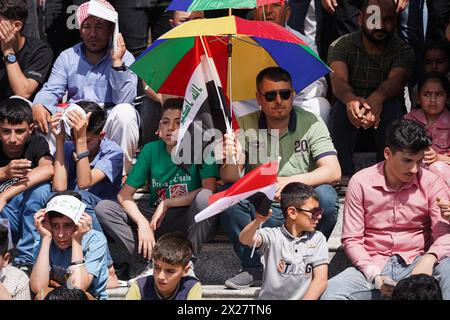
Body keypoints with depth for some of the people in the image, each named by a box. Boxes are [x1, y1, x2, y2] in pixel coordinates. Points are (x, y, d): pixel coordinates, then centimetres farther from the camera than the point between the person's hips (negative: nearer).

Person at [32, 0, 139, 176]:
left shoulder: (125, 58, 1)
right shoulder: (67, 57, 13)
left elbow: (124, 99, -13)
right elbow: (51, 91, 3)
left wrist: (117, 62, -20)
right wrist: (39, 106, -20)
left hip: (109, 125, -2)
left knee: (125, 112, -34)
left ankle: (121, 173, -19)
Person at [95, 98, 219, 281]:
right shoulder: (151, 150, 2)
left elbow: (209, 190, -23)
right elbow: (124, 194, -2)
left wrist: (167, 203, -18)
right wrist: (143, 223, -19)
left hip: (190, 222, -4)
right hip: (157, 220, 4)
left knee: (204, 197, -36)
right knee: (103, 208, -15)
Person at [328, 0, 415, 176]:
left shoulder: (403, 51, -3)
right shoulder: (341, 45, -4)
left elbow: (396, 80, -25)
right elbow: (338, 80, -23)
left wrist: (378, 97, -50)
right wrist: (350, 99, -48)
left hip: (384, 109, 0)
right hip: (350, 108, 0)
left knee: (393, 107, -33)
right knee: (341, 108, -33)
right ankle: (345, 174, -30)